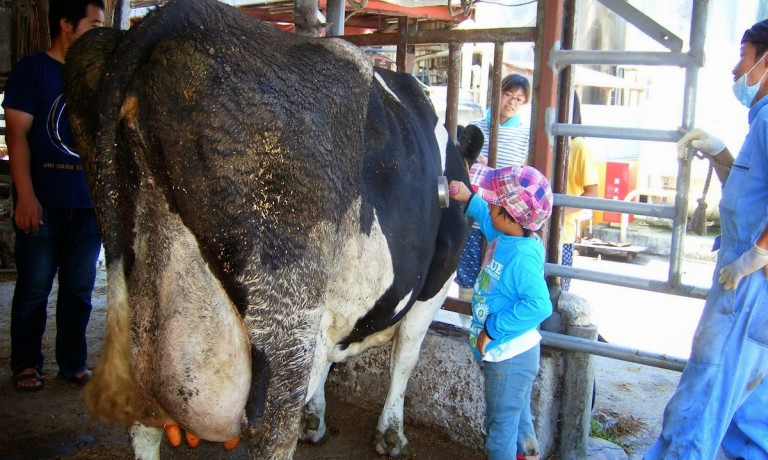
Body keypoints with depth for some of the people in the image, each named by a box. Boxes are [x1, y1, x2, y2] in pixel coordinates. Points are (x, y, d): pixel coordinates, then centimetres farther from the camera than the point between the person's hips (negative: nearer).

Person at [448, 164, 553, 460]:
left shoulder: (523, 256, -30)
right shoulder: (506, 237, -4)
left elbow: (539, 305, -36)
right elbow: (489, 221, 20)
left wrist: (493, 329, -29)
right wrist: (469, 199, 7)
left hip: (509, 355, -9)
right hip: (508, 351, 9)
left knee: (502, 423, 11)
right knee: (518, 414, 30)